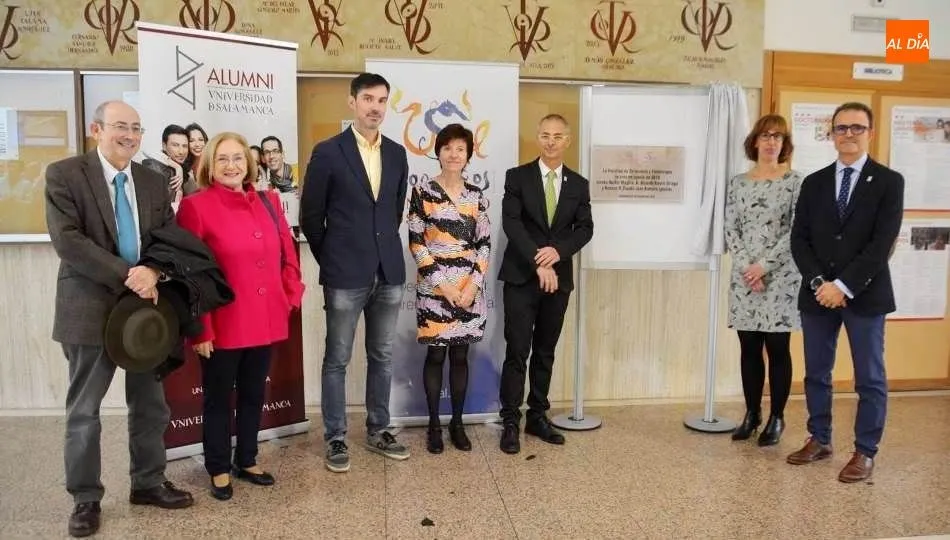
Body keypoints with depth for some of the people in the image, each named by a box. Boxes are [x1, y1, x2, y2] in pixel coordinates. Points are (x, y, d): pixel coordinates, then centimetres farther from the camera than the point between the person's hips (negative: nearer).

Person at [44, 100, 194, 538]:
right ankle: (86, 498, 23)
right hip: (91, 308, -4)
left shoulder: (154, 183, 9)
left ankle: (148, 483, 30)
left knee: (150, 405, 13)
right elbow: (68, 240, -15)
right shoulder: (63, 174, -4)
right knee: (83, 411, 7)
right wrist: (127, 275, -20)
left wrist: (152, 273, -16)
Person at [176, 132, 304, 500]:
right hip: (222, 325, -5)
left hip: (265, 320, 5)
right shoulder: (196, 206, -9)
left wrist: (291, 297, 0)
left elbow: (288, 256, 12)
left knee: (254, 394, 18)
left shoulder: (269, 202, 7)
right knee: (218, 397, 12)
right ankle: (218, 469, 29)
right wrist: (199, 328, -14)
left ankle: (247, 460, 36)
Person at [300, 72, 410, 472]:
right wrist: (331, 259, 5)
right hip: (346, 274, -4)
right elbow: (310, 217, 0)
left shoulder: (397, 154, 9)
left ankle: (378, 431, 26)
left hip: (388, 272, 5)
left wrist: (384, 248, 14)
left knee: (382, 357, 13)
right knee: (337, 359, 4)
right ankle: (335, 438, 16)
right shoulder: (328, 153, -4)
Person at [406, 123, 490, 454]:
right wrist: (442, 284, -12)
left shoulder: (476, 196, 7)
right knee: (436, 354, 3)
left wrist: (473, 285, -7)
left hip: (469, 288, 3)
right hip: (434, 287, -3)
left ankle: (457, 423, 21)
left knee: (460, 355, 9)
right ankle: (434, 425, 16)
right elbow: (416, 244, -5)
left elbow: (484, 244, 6)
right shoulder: (423, 192, -2)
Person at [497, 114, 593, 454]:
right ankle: (511, 422, 5)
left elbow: (585, 228, 3)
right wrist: (538, 263, -19)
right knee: (517, 352, -3)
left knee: (546, 352, 11)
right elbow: (511, 223, -10)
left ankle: (538, 417, 21)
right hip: (521, 276, -3)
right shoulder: (517, 177, 1)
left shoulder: (578, 184, 10)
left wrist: (558, 251, -15)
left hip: (559, 278, 3)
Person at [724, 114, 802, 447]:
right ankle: (751, 414, 21)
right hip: (744, 276, 3)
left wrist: (764, 265, -13)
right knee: (749, 349, 9)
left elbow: (796, 232, -7)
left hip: (780, 276, -3)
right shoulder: (738, 183, 8)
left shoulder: (795, 182, -1)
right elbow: (730, 230, 3)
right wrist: (746, 267, -9)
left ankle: (776, 418, 16)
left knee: (777, 348, 3)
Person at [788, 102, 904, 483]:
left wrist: (844, 286, -17)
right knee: (816, 373, 11)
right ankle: (819, 440, 26)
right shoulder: (814, 183, 9)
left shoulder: (888, 182, -1)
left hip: (865, 294, -3)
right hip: (817, 293, 4)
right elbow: (799, 239, 4)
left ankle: (865, 452, 16)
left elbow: (882, 244, -11)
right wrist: (818, 282, -11)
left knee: (869, 378, 5)